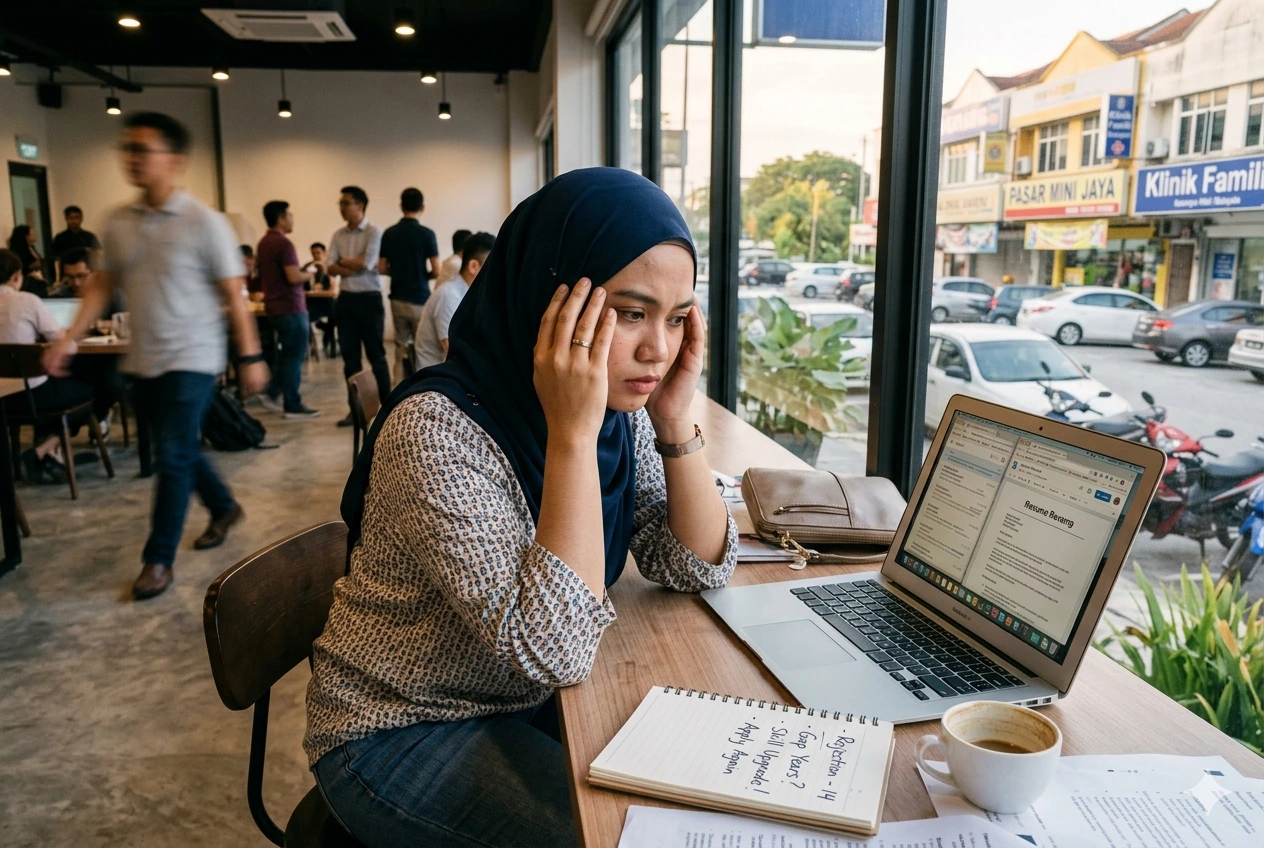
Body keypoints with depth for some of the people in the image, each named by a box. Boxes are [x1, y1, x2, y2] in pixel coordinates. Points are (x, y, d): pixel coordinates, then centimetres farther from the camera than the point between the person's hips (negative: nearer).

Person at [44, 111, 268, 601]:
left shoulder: (204, 223, -11)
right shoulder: (118, 223, 5)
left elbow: (233, 295, -10)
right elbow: (103, 284, 12)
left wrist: (250, 357, -11)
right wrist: (70, 338, 2)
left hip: (191, 359, -6)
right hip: (143, 360, 6)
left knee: (173, 458, -5)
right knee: (182, 450, 17)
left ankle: (159, 559, 7)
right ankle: (224, 508, 40)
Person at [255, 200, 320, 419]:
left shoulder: (264, 243, 13)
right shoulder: (284, 244, -17)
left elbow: (260, 273, 23)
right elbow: (294, 277, -25)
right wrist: (309, 275, -7)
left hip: (275, 306, 9)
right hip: (290, 307, -9)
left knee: (286, 354, 20)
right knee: (294, 357, -2)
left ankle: (272, 393, 17)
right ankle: (293, 406, 3)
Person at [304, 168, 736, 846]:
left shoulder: (619, 408, -7)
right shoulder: (438, 428, -30)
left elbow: (699, 569, -6)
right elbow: (554, 651, -34)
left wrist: (674, 419, -18)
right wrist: (571, 431, -36)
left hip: (532, 706, 7)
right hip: (402, 733, -6)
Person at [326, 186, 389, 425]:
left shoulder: (374, 232, -6)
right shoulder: (338, 235, 10)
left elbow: (366, 264, -16)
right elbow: (331, 268, 0)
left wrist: (343, 261, -2)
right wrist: (354, 268, -15)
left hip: (369, 298, -5)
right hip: (346, 298, 6)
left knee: (376, 355, -1)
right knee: (349, 356, 7)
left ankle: (387, 407, 7)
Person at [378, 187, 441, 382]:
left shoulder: (389, 233, 2)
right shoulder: (427, 234, -10)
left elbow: (382, 268, 5)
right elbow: (436, 272, -11)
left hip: (398, 299, 4)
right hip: (420, 299, -4)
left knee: (401, 347, 10)